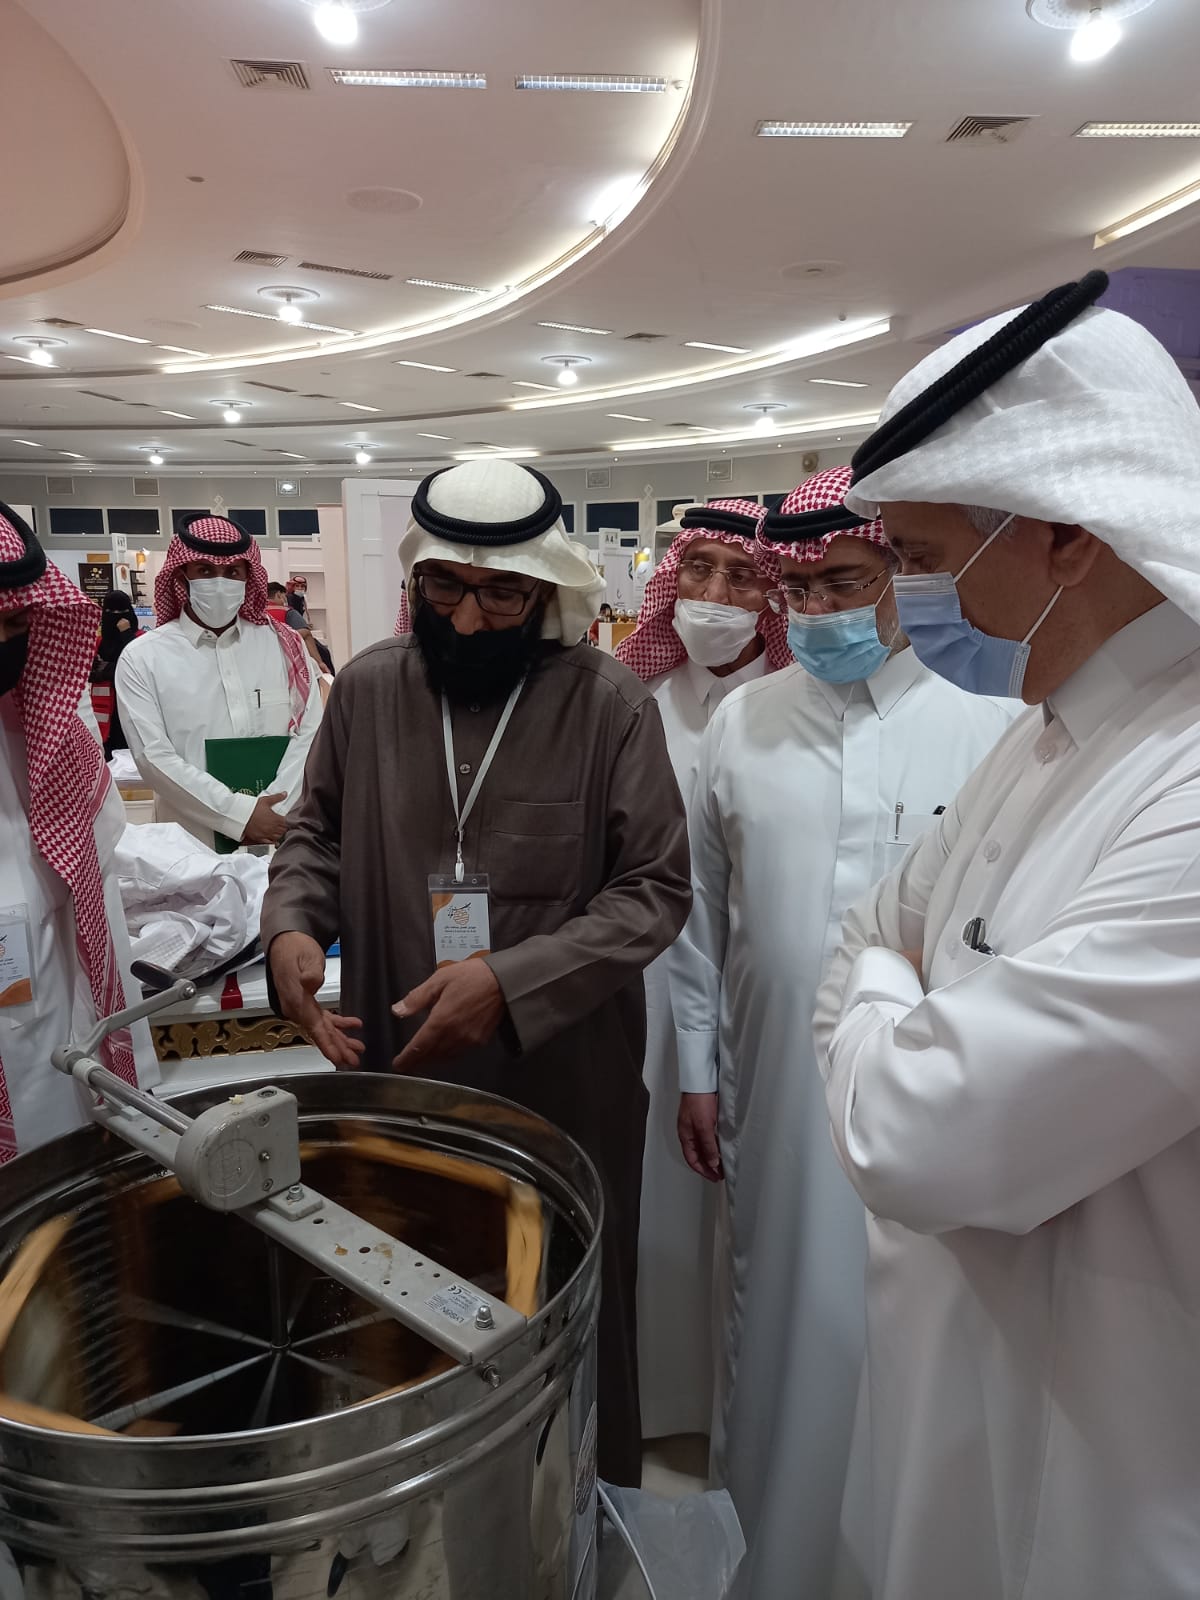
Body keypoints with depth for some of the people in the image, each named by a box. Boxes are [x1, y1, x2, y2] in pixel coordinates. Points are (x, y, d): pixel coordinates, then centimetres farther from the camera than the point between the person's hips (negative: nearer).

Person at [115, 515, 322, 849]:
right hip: (193, 845, -1)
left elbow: (309, 731, -2)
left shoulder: (282, 643, 4)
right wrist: (241, 814, -16)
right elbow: (155, 757, -9)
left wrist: (275, 810, -14)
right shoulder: (142, 659, -2)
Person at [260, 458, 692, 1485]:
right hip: (398, 1076, 3)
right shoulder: (368, 687, -1)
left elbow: (656, 888, -11)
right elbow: (317, 832, 11)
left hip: (568, 1089, -2)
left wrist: (511, 981, -21)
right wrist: (292, 926, -9)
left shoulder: (609, 701, -12)